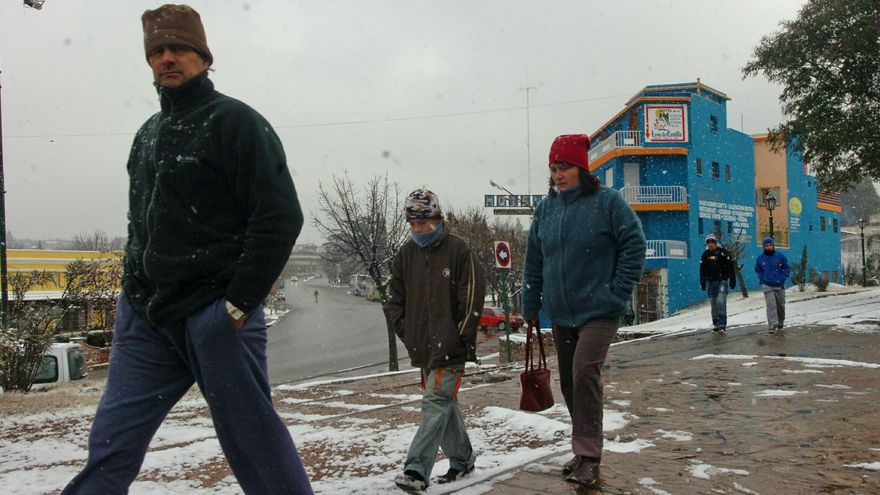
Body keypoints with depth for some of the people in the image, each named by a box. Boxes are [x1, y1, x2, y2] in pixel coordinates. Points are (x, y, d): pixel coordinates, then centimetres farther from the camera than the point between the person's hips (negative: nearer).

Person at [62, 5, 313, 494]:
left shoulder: (234, 120, -5)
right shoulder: (148, 134, 18)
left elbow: (280, 217, -13)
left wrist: (240, 304, -15)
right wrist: (134, 291, 14)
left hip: (215, 317, -7)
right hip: (145, 315, 7)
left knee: (251, 436, 2)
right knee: (112, 440, 7)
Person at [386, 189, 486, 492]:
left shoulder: (457, 250, -7)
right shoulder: (405, 255, 9)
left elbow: (473, 296, -9)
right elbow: (395, 300, 15)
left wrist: (461, 335, -9)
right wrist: (406, 332, 6)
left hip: (451, 345, -6)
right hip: (423, 346, 6)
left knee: (436, 403, -10)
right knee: (445, 403, 15)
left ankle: (417, 470, -10)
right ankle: (462, 460, 29)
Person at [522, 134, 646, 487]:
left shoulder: (607, 201, -8)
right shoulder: (546, 207, 6)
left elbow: (634, 245, -7)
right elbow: (534, 260, 10)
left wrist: (618, 293, -11)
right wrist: (531, 306, 9)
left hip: (599, 310, -6)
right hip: (560, 313, 6)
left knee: (585, 373, -18)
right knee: (569, 381, 12)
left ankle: (587, 455, -6)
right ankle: (585, 451, 27)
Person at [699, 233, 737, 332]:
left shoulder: (722, 252, -2)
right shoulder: (705, 255, 8)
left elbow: (730, 267, -1)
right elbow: (702, 270, 13)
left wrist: (732, 280, -4)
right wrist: (702, 283, 8)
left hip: (722, 281, -4)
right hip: (710, 282, 4)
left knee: (721, 302, -16)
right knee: (713, 304, 5)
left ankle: (722, 324, -13)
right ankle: (716, 324, 13)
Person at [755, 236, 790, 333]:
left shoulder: (780, 256, -4)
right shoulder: (760, 258, -1)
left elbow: (787, 268, 5)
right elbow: (757, 270, 14)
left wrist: (783, 279, -6)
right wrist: (762, 279, 1)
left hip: (779, 286, 1)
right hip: (767, 286, -1)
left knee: (780, 305, 14)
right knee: (771, 305, -11)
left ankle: (781, 322, 35)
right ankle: (772, 325, -13)